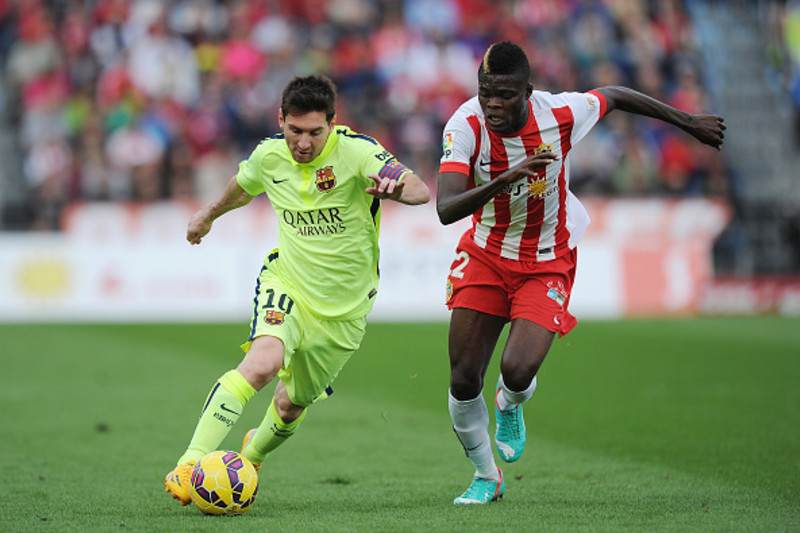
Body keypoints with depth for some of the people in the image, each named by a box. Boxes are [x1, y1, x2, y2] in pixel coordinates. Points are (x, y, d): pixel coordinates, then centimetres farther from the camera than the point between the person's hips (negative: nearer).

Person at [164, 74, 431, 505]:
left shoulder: (355, 150, -18)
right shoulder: (269, 155, -6)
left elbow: (421, 190, -30)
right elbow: (243, 186, 19)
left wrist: (395, 189, -53)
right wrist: (209, 214, 37)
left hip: (344, 305, 0)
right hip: (287, 284, 0)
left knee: (292, 405, 13)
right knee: (263, 361, -31)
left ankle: (254, 451, 48)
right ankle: (191, 462, -34)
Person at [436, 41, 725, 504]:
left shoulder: (560, 114, -23)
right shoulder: (466, 126, -23)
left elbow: (615, 96, 0)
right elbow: (445, 210, -33)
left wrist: (688, 122, 12)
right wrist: (504, 180, -50)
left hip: (548, 264, -1)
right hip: (486, 254, 1)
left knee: (518, 371, -20)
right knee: (464, 381, -3)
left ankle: (510, 406, 21)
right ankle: (487, 478, 24)